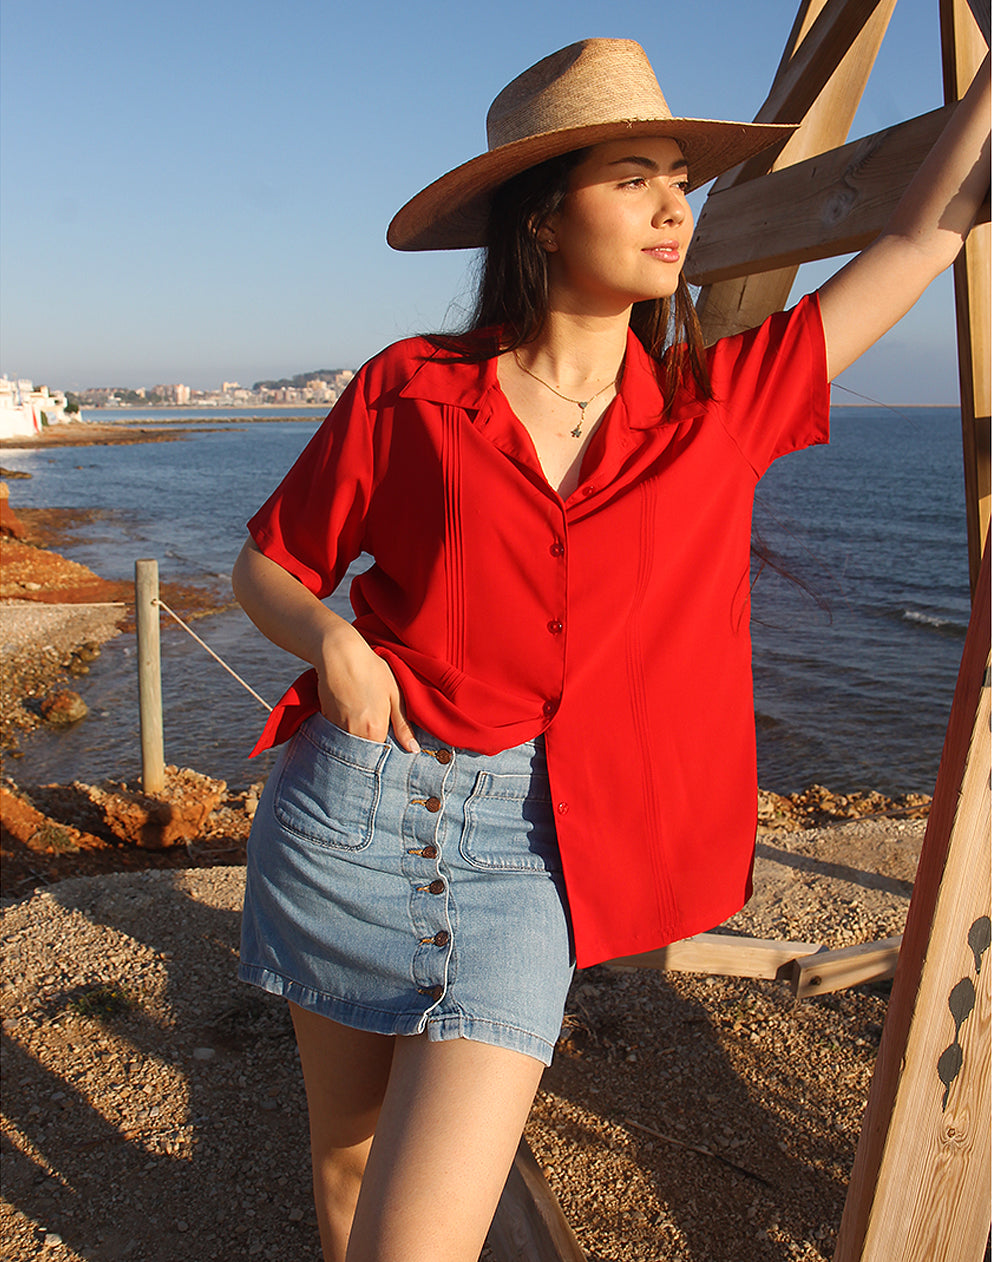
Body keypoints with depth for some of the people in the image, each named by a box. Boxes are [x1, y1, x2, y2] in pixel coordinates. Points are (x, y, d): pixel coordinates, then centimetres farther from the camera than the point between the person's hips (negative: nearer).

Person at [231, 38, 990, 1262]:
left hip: (526, 854, 0)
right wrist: (332, 637, -12)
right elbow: (265, 566, 7)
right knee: (345, 1159, 18)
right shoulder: (408, 391, -2)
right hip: (349, 820, 1)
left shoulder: (719, 405, 1)